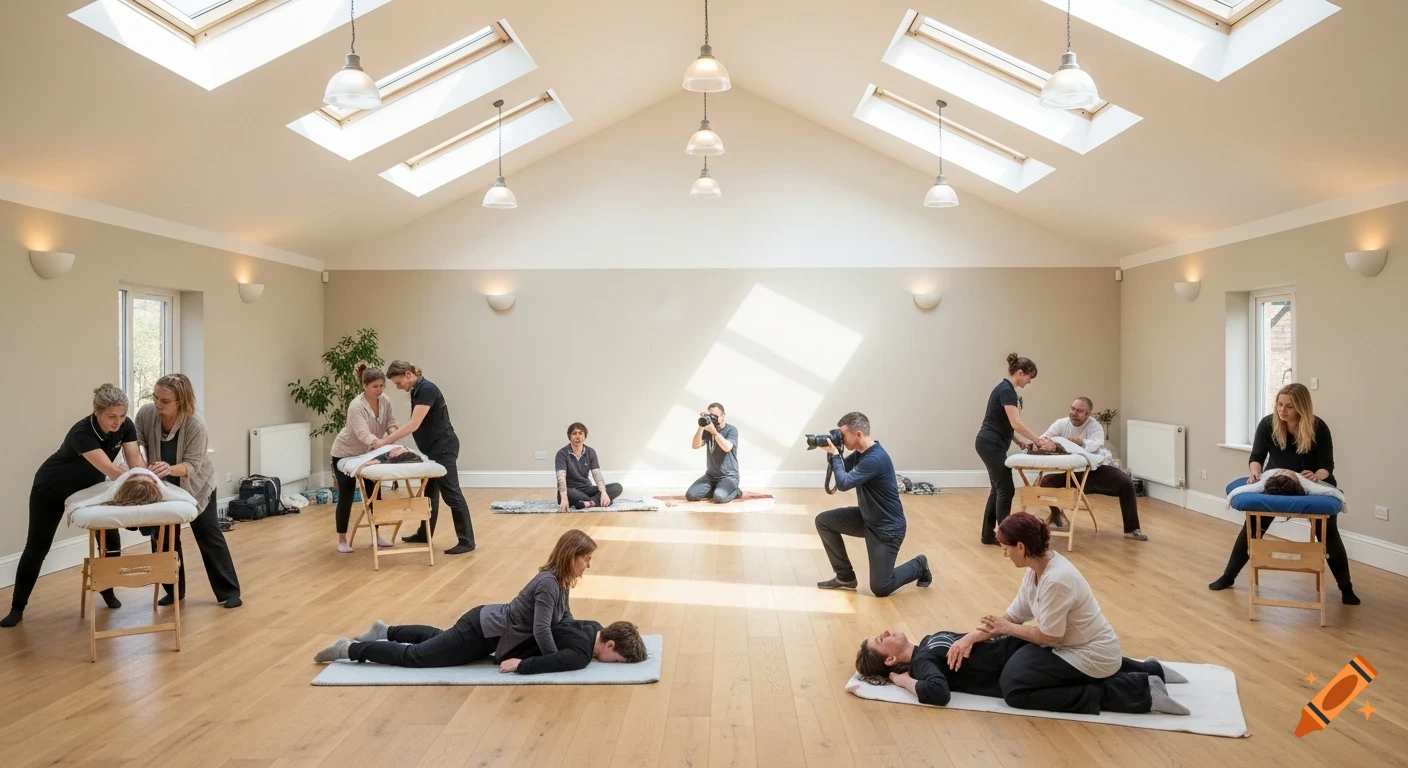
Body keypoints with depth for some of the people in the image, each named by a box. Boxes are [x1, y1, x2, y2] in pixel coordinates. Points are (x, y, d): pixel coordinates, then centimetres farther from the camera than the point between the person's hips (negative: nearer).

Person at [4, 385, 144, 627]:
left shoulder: (126, 426, -21)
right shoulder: (81, 433, -39)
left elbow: (135, 461, -25)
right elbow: (109, 469, -47)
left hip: (89, 487, 5)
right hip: (51, 490, -5)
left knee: (111, 540, -6)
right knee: (37, 547, 0)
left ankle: (107, 589, 18)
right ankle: (17, 607, 14)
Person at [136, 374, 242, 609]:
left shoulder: (195, 424, -32)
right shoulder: (145, 413, -22)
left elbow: (192, 465, -29)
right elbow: (138, 444, -10)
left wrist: (170, 469, -49)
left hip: (196, 485, -4)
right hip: (164, 487, 4)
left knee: (209, 536, 0)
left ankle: (229, 591, 6)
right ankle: (174, 590, 23)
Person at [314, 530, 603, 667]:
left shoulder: (559, 581, 2)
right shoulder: (549, 584, -28)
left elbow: (565, 618, 14)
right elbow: (542, 630, -34)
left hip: (489, 624, 9)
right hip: (482, 631, -9)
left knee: (439, 637, 34)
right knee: (416, 656, 0)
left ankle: (386, 632, 45)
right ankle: (350, 649, 9)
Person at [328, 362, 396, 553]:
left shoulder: (386, 401, -12)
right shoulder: (356, 406, -32)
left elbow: (391, 422, -7)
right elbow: (365, 435, -42)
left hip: (368, 453, 6)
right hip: (345, 453, -6)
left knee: (374, 493, 5)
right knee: (346, 495, -4)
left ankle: (376, 535, 15)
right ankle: (342, 541, 5)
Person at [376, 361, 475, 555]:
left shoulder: (427, 389, -20)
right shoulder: (416, 391, 11)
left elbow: (414, 424, -25)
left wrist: (384, 441, -22)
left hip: (443, 449, -10)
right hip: (431, 450, 10)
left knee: (450, 493, -9)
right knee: (429, 491, 18)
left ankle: (467, 541, -7)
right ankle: (425, 534, 31)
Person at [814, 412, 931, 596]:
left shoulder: (875, 459, -28)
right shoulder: (860, 452, 0)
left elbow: (843, 483, -32)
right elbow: (842, 470, 11)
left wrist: (835, 455, -21)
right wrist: (831, 453, -7)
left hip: (887, 527, -9)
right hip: (866, 518, 9)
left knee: (880, 588, -7)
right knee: (824, 521, 0)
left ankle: (919, 566, 21)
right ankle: (845, 576, 10)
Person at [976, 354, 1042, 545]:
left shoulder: (1006, 389, 14)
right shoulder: (1006, 391, -17)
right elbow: (1016, 423, -25)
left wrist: (1019, 440, 10)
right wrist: (1038, 440, -21)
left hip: (991, 444, 10)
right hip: (991, 445, -10)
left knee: (998, 488, 11)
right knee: (1006, 489, -6)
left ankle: (988, 535, 15)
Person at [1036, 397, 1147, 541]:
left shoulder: (1094, 426, -14)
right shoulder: (1061, 423, -8)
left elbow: (1097, 445, -35)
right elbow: (1041, 439, -21)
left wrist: (1081, 442, -55)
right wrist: (1043, 442, -46)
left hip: (1094, 470, -1)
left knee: (1126, 482, -20)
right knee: (1046, 481, -22)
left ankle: (1131, 529, -8)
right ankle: (1058, 519, 2)